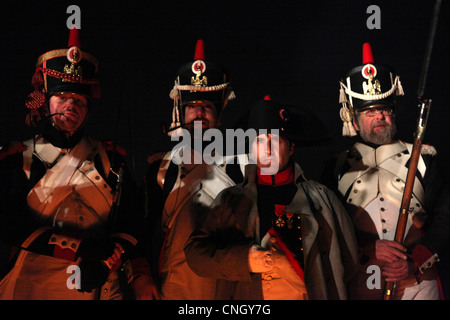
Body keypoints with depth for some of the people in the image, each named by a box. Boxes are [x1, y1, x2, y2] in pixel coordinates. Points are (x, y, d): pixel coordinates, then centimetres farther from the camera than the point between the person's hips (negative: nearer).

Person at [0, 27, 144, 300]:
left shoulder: (110, 159, 9)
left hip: (98, 287, 2)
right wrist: (78, 248, -17)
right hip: (31, 287, -2)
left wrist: (106, 263, -15)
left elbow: (130, 226, 4)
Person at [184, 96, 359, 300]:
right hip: (247, 296, 1)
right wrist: (246, 259, -11)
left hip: (310, 295, -1)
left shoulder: (321, 198, 9)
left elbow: (347, 260, 13)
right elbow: (195, 252, 1)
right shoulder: (230, 200, 9)